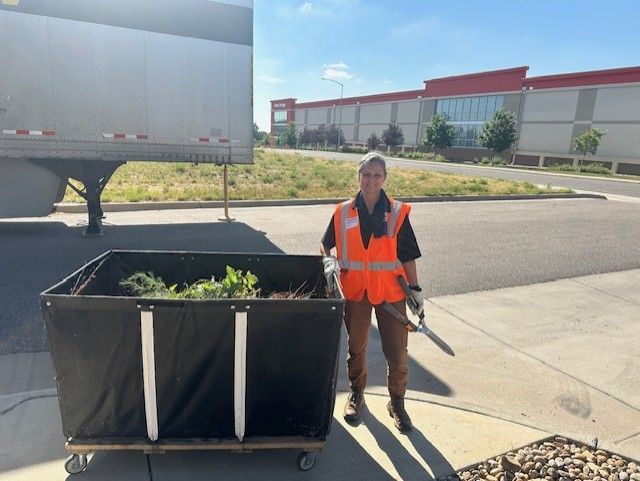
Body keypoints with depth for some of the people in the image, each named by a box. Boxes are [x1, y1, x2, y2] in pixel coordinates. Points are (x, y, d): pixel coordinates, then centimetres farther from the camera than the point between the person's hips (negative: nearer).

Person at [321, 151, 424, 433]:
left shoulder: (397, 212, -5)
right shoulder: (343, 212, -2)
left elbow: (407, 254, -2)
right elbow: (326, 244, 10)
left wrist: (415, 288, -4)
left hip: (390, 291, -1)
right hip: (355, 290, 1)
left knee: (397, 352, 5)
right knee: (356, 347, 17)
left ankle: (397, 402, 28)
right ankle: (357, 394, 39)